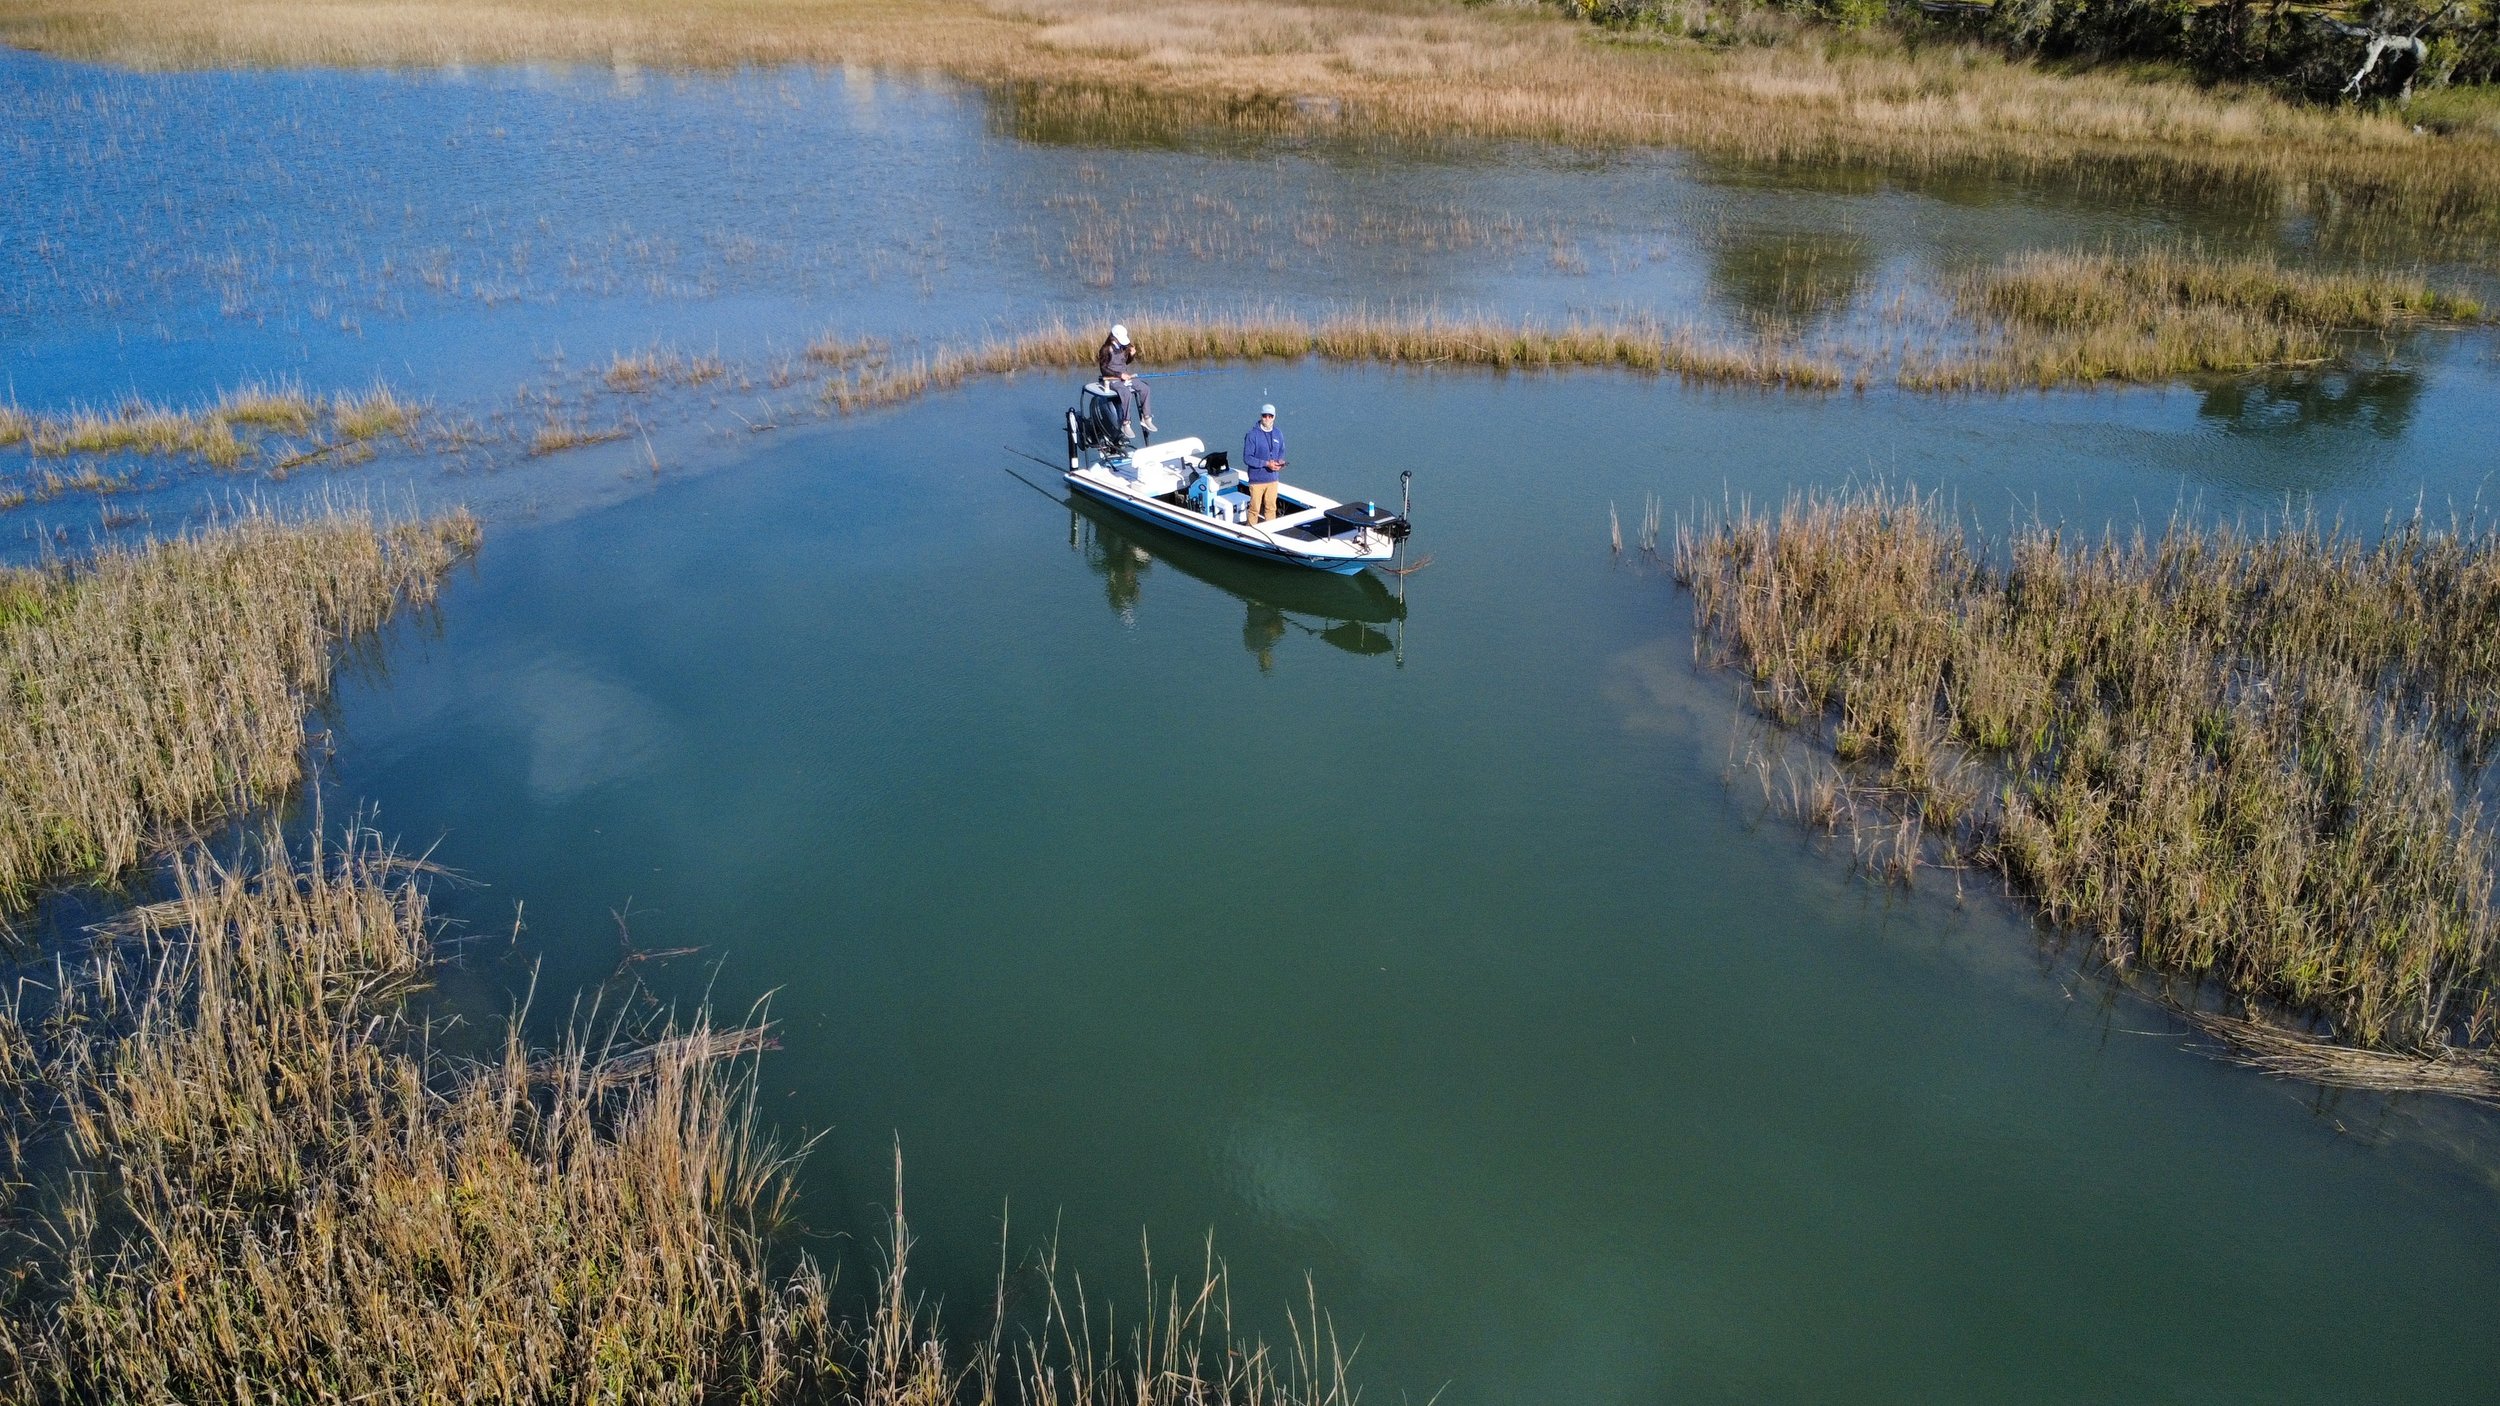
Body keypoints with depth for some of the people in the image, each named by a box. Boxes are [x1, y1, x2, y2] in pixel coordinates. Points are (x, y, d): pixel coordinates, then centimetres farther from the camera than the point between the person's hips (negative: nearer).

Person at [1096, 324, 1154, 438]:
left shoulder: (1123, 347, 8)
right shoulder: (1106, 350, -11)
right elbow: (1103, 369, -13)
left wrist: (1131, 355, 0)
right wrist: (1119, 375, -20)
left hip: (1125, 376, 7)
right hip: (1112, 380, -7)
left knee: (1144, 388, -15)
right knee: (1126, 393, -34)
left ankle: (1146, 418, -11)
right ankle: (1125, 424, -29)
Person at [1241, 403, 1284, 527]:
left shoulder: (1278, 434, 4)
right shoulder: (1252, 435, -13)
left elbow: (1281, 451, 18)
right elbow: (1247, 458, -15)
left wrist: (1280, 462, -5)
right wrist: (1266, 463, -22)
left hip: (1273, 479, 5)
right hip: (1257, 479, -5)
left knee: (1271, 507, 14)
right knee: (1255, 509, 3)